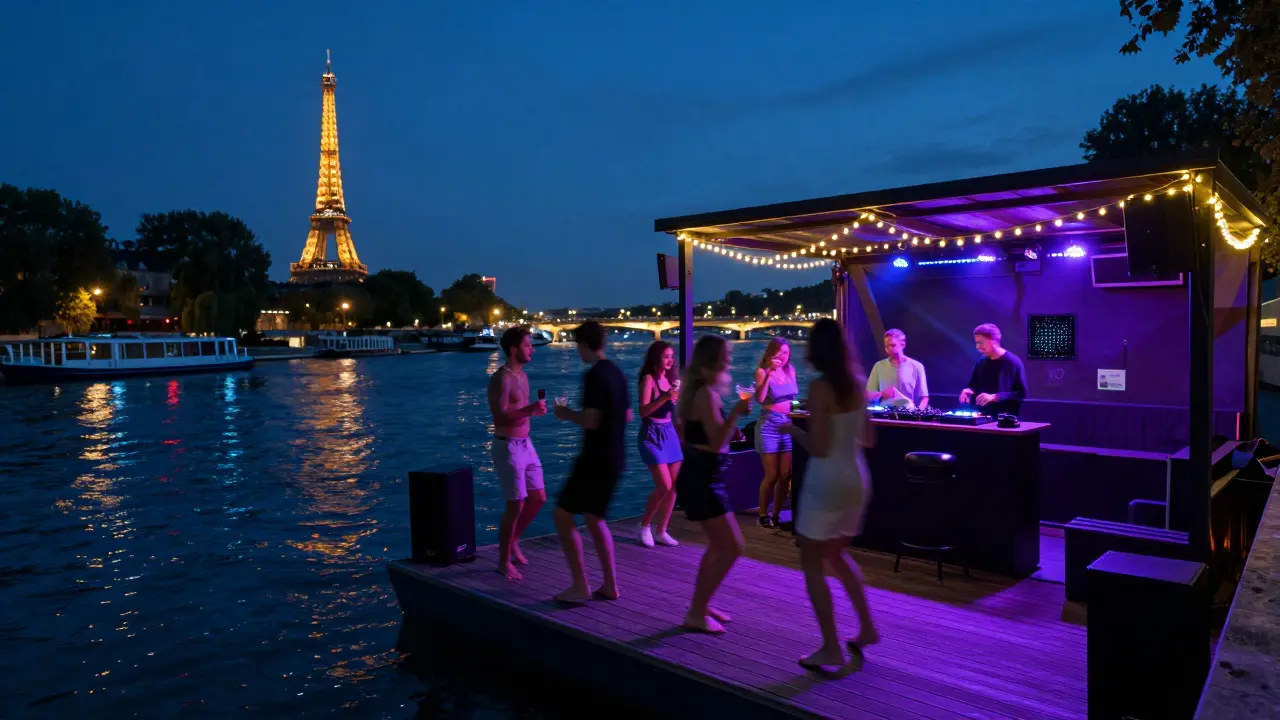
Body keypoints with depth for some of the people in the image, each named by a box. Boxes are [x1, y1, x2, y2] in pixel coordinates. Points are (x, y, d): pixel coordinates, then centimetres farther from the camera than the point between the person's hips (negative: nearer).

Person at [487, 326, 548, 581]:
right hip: (508, 447, -9)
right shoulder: (501, 379, -18)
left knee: (538, 498, 13)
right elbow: (500, 417, -25)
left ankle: (513, 541, 33)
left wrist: (535, 410, 7)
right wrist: (529, 409, -29)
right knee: (516, 505, -3)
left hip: (525, 444, 9)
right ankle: (504, 561, 13)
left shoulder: (521, 374, 11)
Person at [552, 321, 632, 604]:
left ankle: (580, 586, 0)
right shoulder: (616, 372, 11)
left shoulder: (594, 375, -17)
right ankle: (610, 585, 19)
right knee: (594, 517, 18)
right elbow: (627, 415, 19)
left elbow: (591, 421, -22)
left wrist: (568, 414, -6)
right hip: (615, 458, 9)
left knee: (562, 514, -1)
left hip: (597, 458, -9)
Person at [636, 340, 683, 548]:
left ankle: (662, 532, 15)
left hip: (669, 433, 7)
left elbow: (676, 408, 14)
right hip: (651, 435, -7)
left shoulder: (670, 378, 11)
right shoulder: (648, 379, -10)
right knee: (664, 486, -12)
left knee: (673, 487, 5)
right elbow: (643, 411, -19)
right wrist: (665, 398, -26)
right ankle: (645, 525, 9)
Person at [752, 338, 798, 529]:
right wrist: (768, 374, -30)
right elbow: (759, 398, -23)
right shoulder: (762, 371, -8)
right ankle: (763, 515, 12)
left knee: (786, 474, 4)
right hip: (769, 424, -5)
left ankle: (776, 515, 15)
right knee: (772, 475, -3)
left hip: (788, 424, 5)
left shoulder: (790, 371, 8)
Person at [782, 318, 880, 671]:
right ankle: (867, 628, 29)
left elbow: (819, 448, -17)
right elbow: (867, 437, 13)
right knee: (837, 555, 25)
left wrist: (792, 430, -2)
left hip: (827, 481, -8)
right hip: (856, 478, 8)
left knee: (812, 563, 5)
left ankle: (831, 648, 9)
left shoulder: (820, 388, -17)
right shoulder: (858, 383, 5)